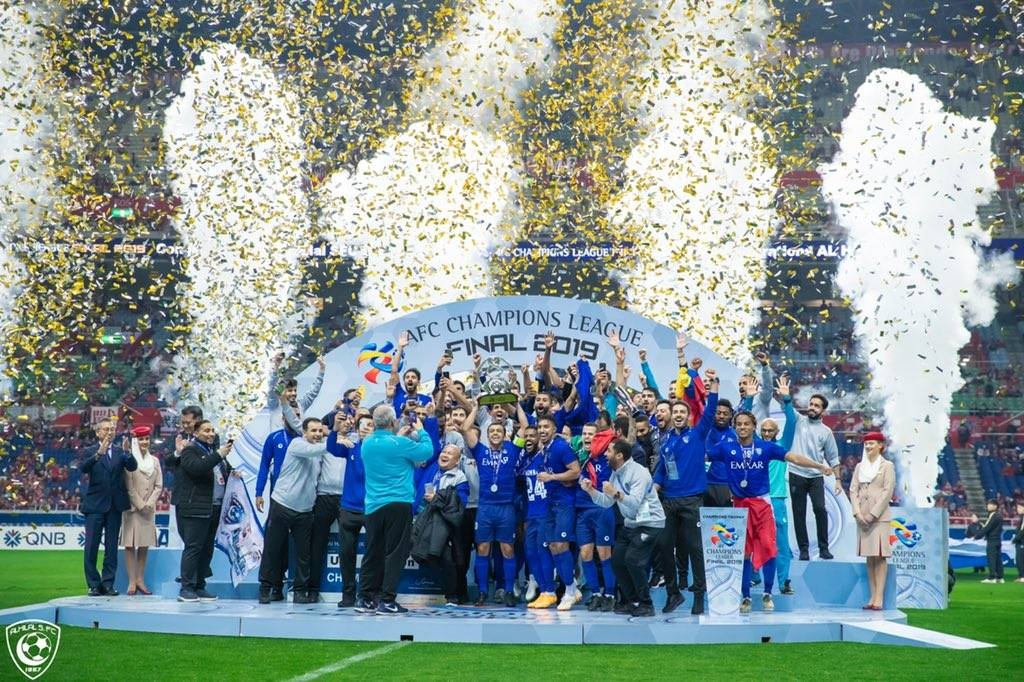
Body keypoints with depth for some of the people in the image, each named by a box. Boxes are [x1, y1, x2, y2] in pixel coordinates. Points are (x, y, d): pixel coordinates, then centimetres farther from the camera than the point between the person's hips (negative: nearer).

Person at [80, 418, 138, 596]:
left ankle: (108, 584, 10)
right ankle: (93, 585, 6)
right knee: (91, 547, -1)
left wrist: (127, 452, -26)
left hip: (115, 505, 3)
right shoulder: (91, 452, 2)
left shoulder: (120, 452, 9)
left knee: (112, 548, 5)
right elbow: (83, 468, -18)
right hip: (95, 505, -3)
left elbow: (133, 467, -7)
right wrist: (98, 453, -33)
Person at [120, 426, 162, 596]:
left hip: (149, 509, 5)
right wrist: (140, 505, -11)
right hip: (132, 508, -4)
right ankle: (132, 582, -3)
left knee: (145, 545, 6)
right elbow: (129, 487, -8)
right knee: (130, 544, -4)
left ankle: (140, 580, 11)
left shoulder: (154, 461, 9)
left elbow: (159, 486, 7)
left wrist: (149, 504, -6)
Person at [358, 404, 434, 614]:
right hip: (398, 504, -6)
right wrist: (421, 431, 15)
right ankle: (387, 600, -7)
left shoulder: (367, 444, 7)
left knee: (373, 553, 12)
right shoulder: (399, 444, -11)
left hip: (373, 507, 6)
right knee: (395, 552, -3)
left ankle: (367, 599, 15)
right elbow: (427, 451, 0)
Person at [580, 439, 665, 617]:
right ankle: (631, 602, 16)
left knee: (632, 559, -20)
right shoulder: (616, 474, 9)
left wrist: (616, 493, -43)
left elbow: (635, 502, -29)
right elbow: (607, 502, 7)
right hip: (630, 523, 9)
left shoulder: (638, 472, -18)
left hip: (649, 523, -9)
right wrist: (590, 490, -6)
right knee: (617, 560, 4)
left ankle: (645, 604, -8)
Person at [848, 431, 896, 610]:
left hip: (880, 516, -5)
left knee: (880, 556, -7)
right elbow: (853, 490, 10)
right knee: (869, 557, 5)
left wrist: (873, 514, -12)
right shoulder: (859, 466, 14)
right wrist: (858, 513, -4)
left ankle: (879, 597, -10)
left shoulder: (887, 466, 1)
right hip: (862, 516, 5)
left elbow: (888, 491, -6)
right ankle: (873, 596, 6)